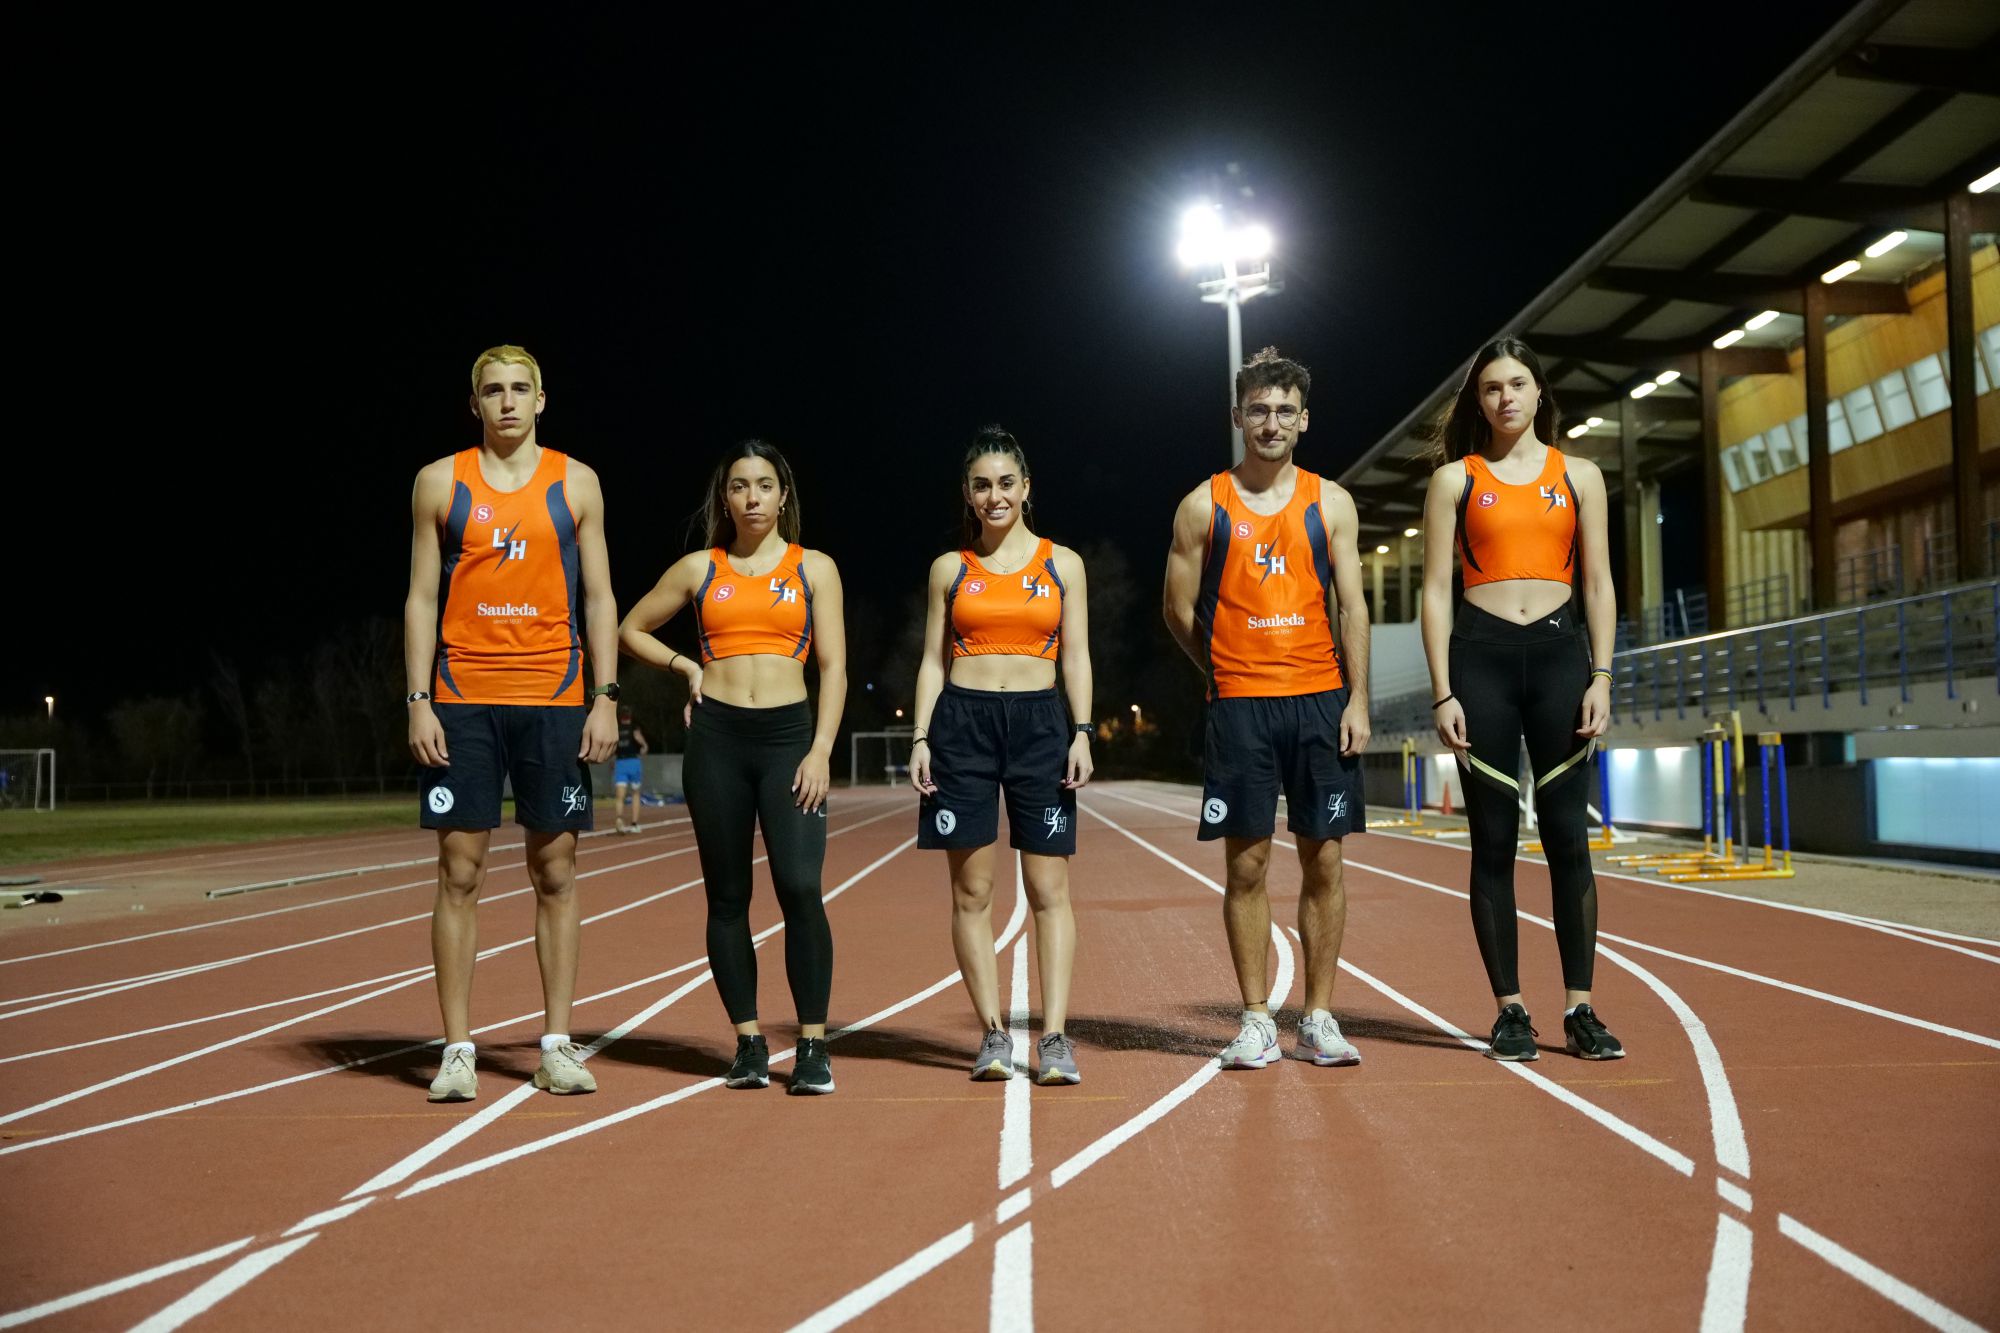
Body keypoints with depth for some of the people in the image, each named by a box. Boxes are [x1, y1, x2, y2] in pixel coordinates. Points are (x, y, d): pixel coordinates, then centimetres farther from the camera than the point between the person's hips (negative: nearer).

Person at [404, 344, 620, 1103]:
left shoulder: (575, 484, 8)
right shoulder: (440, 482, 7)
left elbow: (598, 596, 7)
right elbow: (421, 597, 5)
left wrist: (605, 698, -1)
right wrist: (418, 702, -4)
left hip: (554, 700, 1)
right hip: (463, 700, 0)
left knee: (555, 871, 3)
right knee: (460, 871, -1)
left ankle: (557, 1045, 11)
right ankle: (458, 1050, 6)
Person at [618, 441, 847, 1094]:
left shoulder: (814, 568, 8)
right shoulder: (699, 568, 11)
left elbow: (833, 666, 3)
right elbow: (631, 630, 21)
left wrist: (821, 750, -7)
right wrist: (687, 666, 6)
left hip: (789, 735, -2)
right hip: (717, 738, 2)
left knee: (800, 887, -15)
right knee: (728, 897, 4)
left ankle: (813, 1046, -7)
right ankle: (749, 1041, 14)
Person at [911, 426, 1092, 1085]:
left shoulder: (1062, 563, 9)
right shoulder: (950, 568, 10)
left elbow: (1076, 657, 7)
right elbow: (934, 660, 10)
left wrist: (1082, 732, -4)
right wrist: (921, 738, 1)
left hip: (1040, 723, 0)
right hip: (962, 722, 1)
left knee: (1050, 888, -4)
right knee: (971, 891, 0)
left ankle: (1054, 1036, -2)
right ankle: (993, 1033, 8)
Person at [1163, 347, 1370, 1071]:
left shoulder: (1330, 503, 8)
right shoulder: (1204, 506, 4)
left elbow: (1351, 606, 5)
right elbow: (1181, 611, 8)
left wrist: (1357, 700, -2)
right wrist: (1229, 672, 10)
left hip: (1321, 700, 2)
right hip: (1239, 706, -1)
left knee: (1323, 861, 3)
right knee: (1246, 864, 0)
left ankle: (1318, 1020, 12)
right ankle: (1257, 1023, 9)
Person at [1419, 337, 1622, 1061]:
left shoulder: (1578, 475, 12)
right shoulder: (1455, 479, 8)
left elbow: (1598, 583, 9)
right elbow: (1436, 590, 3)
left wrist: (1601, 676, -2)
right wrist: (1443, 693, -5)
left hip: (1559, 652, 1)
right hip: (1481, 655, -1)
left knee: (1567, 835, -1)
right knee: (1494, 841, 1)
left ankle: (1579, 1009, 6)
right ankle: (1509, 1011, 8)